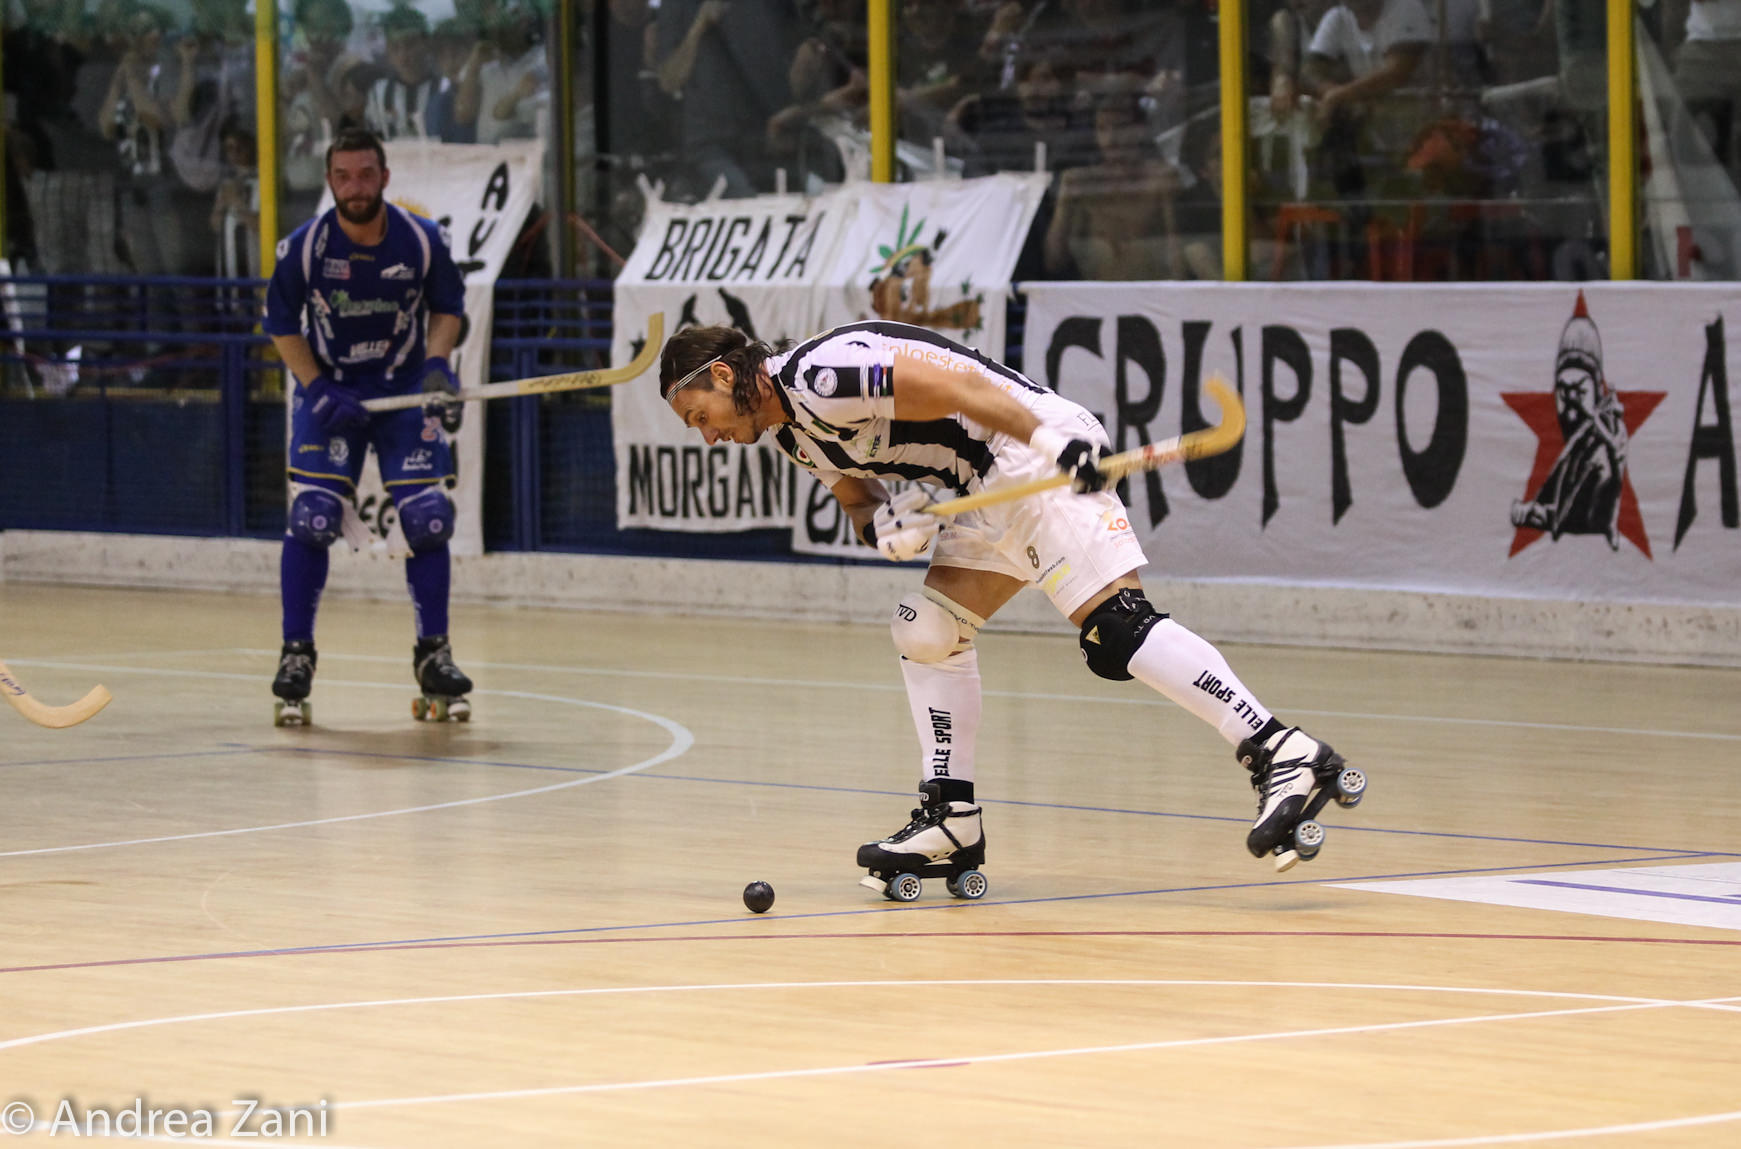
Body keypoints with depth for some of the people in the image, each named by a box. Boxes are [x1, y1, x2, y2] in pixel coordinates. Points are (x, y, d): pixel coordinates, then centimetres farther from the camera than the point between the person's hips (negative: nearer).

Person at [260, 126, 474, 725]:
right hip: (327, 388, -1)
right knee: (312, 517, -12)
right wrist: (318, 389, -13)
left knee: (427, 517, -5)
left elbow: (448, 308, 3)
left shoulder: (422, 239, -12)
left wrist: (437, 362, -15)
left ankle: (433, 653, 9)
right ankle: (296, 654, 0)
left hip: (405, 387, 1)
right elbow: (282, 325, -3)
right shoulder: (304, 247, -14)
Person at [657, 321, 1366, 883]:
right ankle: (952, 824, 14)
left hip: (1044, 452, -10)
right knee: (927, 632, 11)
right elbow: (857, 495, 23)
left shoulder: (821, 376, -14)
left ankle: (1284, 757, -29)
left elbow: (953, 383, -22)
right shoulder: (794, 432, 18)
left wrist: (1048, 438, -29)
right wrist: (883, 525, -1)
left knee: (1115, 628, -21)